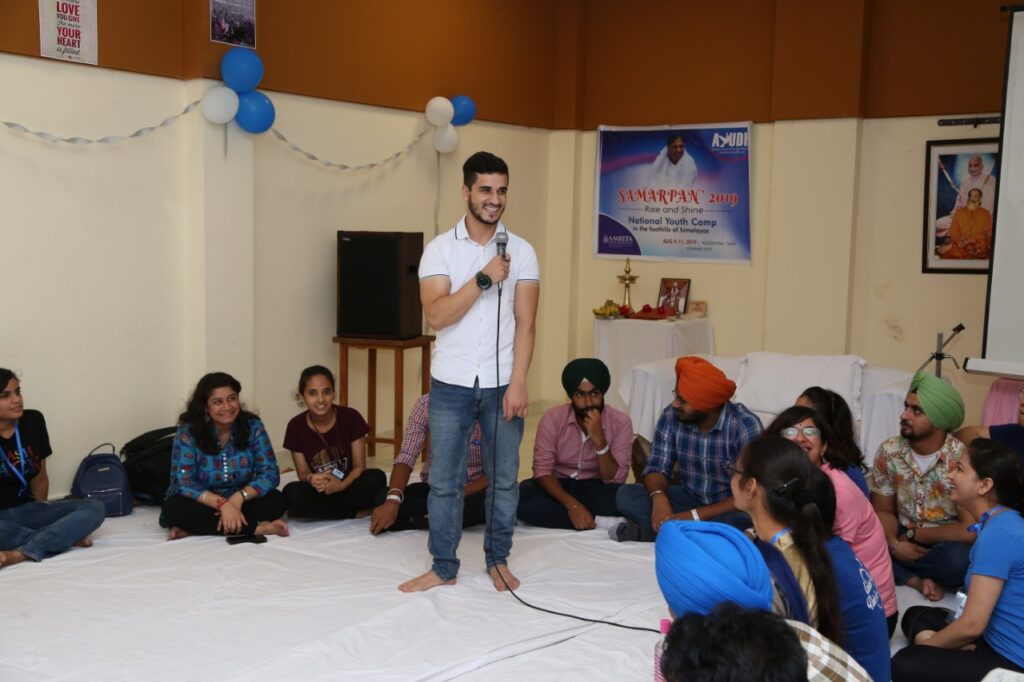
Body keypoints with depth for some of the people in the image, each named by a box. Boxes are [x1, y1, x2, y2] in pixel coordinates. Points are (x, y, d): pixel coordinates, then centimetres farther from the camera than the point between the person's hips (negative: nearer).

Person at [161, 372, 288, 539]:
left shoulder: (253, 426, -9)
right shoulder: (188, 431, -14)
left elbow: (270, 473, -12)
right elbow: (184, 482, -21)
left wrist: (239, 497, -31)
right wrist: (223, 504, -36)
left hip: (239, 503, 2)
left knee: (276, 500, -24)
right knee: (174, 507, -32)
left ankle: (197, 527, -26)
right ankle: (256, 528, -32)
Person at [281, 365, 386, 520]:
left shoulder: (351, 417, -11)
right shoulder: (296, 427, -8)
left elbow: (359, 466, -8)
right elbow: (303, 472, -2)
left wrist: (342, 485, -29)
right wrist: (311, 479, -28)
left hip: (348, 486, -1)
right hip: (319, 491, 1)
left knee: (376, 478, -31)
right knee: (292, 493, -32)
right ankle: (357, 512, -17)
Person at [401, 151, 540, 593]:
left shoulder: (522, 251, 0)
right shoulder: (440, 249, -3)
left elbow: (525, 324, -2)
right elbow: (436, 316, -14)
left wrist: (517, 384, -9)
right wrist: (483, 279, -21)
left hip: (502, 383, 1)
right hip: (451, 383, -1)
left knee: (504, 478, 10)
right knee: (444, 481, 7)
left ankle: (498, 560, 27)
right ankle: (443, 567, 20)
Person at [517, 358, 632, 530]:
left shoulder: (620, 422, -14)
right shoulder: (553, 418, -13)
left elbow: (615, 480, -18)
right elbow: (542, 470, -17)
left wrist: (599, 439, -32)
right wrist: (572, 505, -32)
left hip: (595, 490, -1)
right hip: (558, 487, 1)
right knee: (520, 497, -32)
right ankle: (598, 520, -25)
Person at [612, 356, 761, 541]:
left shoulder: (745, 425, -24)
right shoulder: (671, 416, -11)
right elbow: (657, 468, -5)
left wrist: (695, 516, -31)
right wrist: (659, 497, -29)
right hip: (690, 499, 4)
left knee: (745, 519, -39)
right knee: (626, 495, -17)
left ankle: (648, 531, -26)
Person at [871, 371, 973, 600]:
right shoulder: (889, 452, -8)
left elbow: (969, 531, -24)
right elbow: (882, 510, 0)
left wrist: (913, 534, -15)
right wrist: (894, 544, -21)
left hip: (946, 544, -3)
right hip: (905, 538, 4)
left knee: (957, 559, -38)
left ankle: (901, 571, -10)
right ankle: (917, 580, -17)